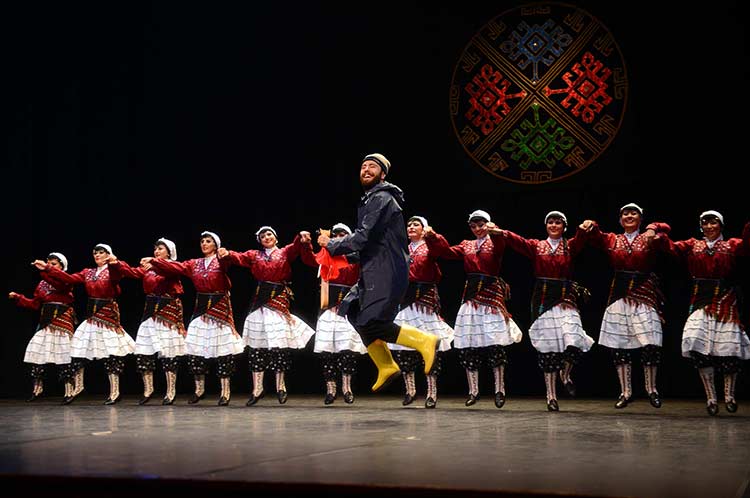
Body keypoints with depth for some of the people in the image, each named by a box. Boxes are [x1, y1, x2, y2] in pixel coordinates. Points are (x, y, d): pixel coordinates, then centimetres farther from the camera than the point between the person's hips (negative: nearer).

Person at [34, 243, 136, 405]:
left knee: (111, 354, -4)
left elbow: (117, 276, -27)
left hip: (108, 315, -6)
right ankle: (78, 386, 19)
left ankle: (114, 392, 3)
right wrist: (47, 268, -1)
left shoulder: (112, 271, -3)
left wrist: (115, 263, -51)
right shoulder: (88, 273, 13)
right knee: (78, 350, 5)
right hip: (91, 316, 6)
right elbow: (69, 279, 6)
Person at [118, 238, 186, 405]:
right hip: (150, 313, 6)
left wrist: (154, 263, -31)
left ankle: (170, 392, 1)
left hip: (168, 312, -6)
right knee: (143, 351, 3)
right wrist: (117, 264, -12)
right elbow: (133, 272, 2)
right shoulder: (149, 268, 14)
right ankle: (148, 390, 14)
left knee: (168, 353, -6)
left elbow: (166, 272, -20)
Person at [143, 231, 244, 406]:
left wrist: (225, 254, -48)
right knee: (196, 351, 2)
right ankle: (199, 389, 15)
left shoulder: (221, 262, 0)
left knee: (222, 351, -5)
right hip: (200, 310, 4)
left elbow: (227, 262, -24)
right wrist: (153, 261, -11)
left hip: (220, 309, -4)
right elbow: (174, 266, 2)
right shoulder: (194, 264, 12)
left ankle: (225, 392, 2)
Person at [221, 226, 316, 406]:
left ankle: (280, 387, 7)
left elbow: (296, 247, -9)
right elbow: (240, 258, -1)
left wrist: (302, 239, -33)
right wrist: (227, 254, -24)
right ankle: (257, 389, 5)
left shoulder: (285, 253, 10)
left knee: (279, 344, -6)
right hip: (260, 301, 2)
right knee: (257, 345, 0)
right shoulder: (254, 255, 15)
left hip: (280, 301, -2)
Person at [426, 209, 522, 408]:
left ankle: (499, 390, 0)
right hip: (471, 297, 4)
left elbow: (500, 245, -19)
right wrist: (432, 238, -16)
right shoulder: (466, 246, 17)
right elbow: (448, 251, 2)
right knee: (468, 346, 0)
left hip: (492, 296, -4)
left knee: (494, 344, -8)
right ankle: (473, 391, 7)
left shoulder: (495, 243, 5)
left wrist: (495, 231, -43)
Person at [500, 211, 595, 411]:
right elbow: (515, 240, -5)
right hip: (543, 300, 0)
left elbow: (580, 239, -13)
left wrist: (585, 229, -36)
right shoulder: (536, 246, 10)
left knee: (573, 342, -18)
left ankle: (565, 374, 14)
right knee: (547, 347, 0)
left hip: (566, 299, 0)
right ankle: (551, 396, 8)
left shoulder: (570, 246, 8)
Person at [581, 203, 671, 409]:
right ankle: (625, 392, 10)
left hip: (645, 297, -2)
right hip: (619, 296, 2)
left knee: (650, 344, -9)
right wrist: (590, 225, -21)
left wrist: (653, 229, -29)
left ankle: (651, 389, 8)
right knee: (619, 346, 1)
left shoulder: (648, 239, 6)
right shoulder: (612, 240, 12)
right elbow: (594, 235, 0)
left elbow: (665, 228, -8)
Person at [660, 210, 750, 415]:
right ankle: (711, 397, 0)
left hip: (726, 303, -1)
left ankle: (729, 395, 20)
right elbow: (672, 247, -2)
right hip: (701, 302, 1)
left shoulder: (732, 245, 7)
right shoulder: (693, 246, 12)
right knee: (699, 348, -12)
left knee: (730, 351, -2)